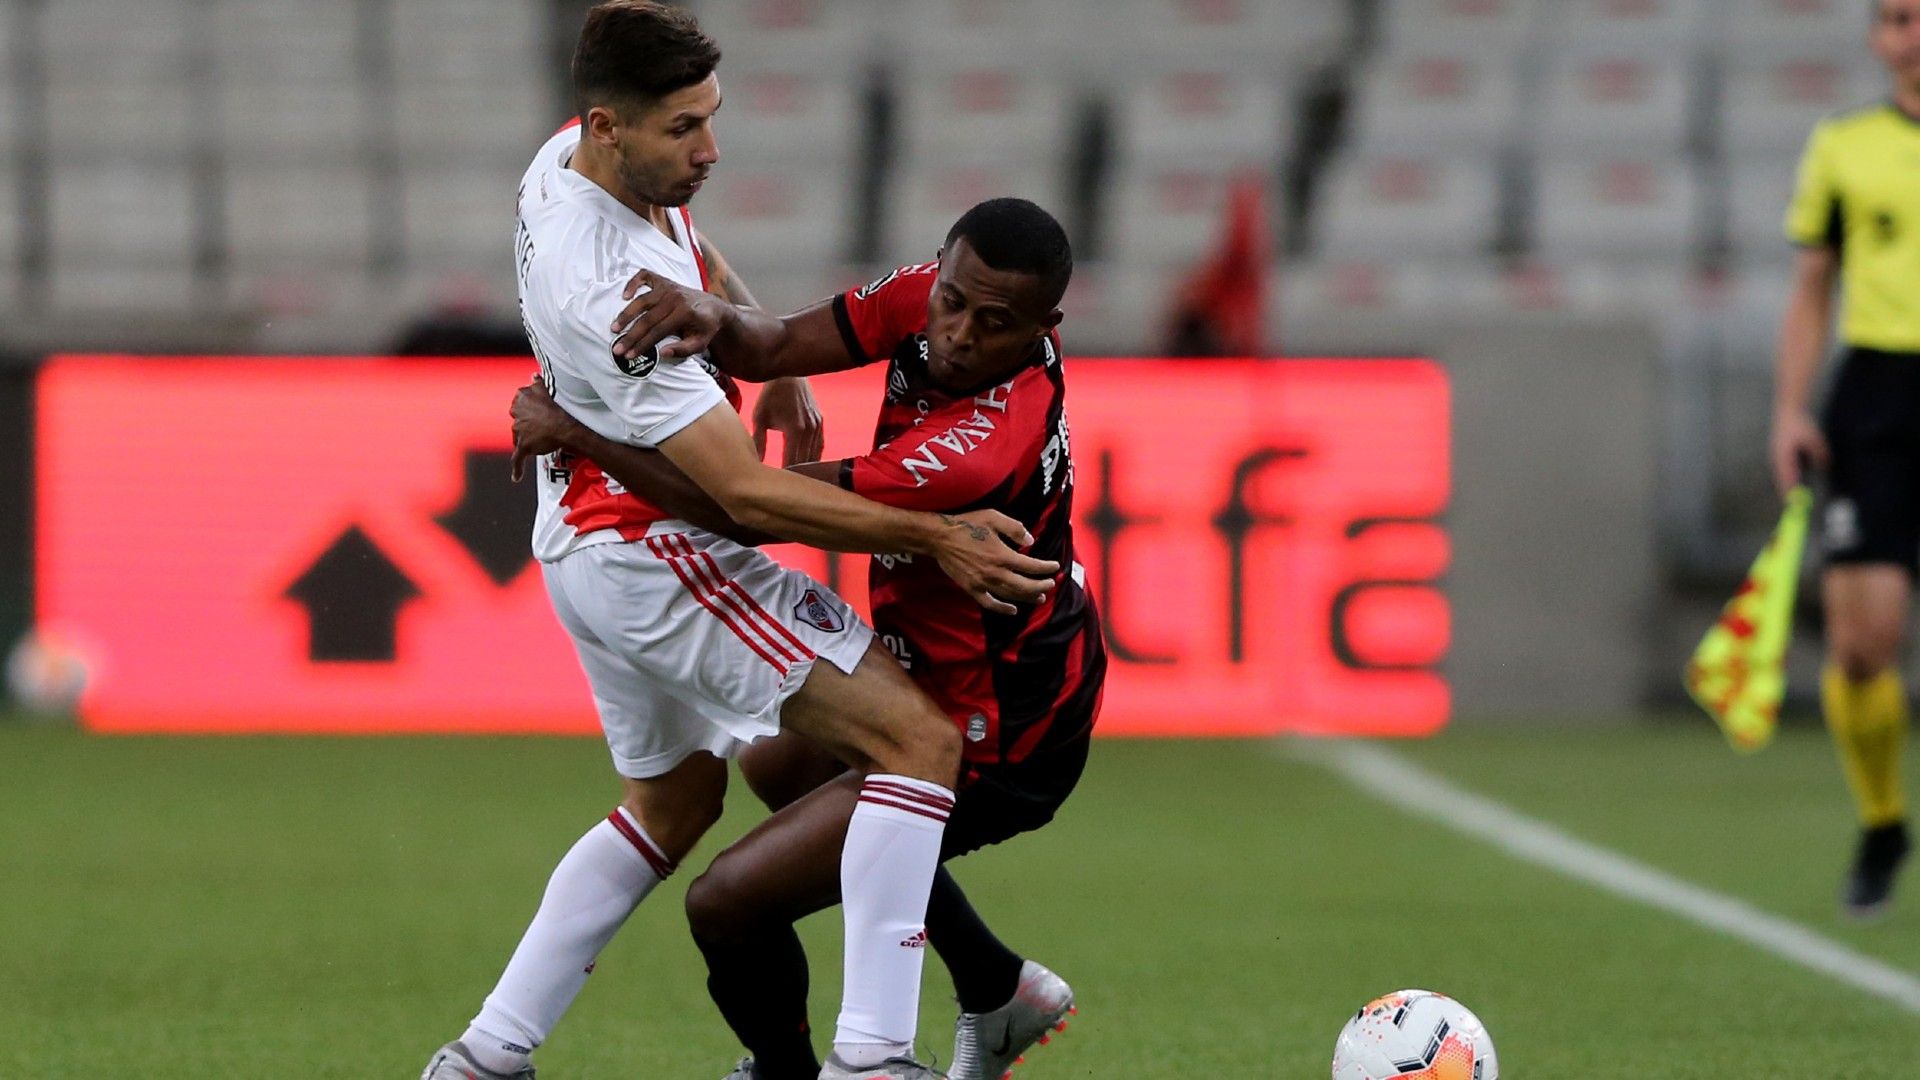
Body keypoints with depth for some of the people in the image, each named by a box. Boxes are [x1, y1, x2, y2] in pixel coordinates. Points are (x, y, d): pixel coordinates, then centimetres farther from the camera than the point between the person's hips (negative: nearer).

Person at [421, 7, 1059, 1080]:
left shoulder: (565, 161, -3)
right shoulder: (612, 290, -31)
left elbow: (696, 267, 22)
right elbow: (744, 490, -29)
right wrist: (933, 536, -28)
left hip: (589, 539, 10)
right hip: (657, 555, -10)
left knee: (674, 802, 27)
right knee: (920, 739, -13)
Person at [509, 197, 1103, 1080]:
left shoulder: (981, 448, -38)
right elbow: (780, 347, -12)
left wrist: (573, 434, -24)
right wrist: (713, 319, -37)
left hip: (993, 746, -10)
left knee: (728, 904, -11)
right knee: (776, 766, 36)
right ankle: (998, 991, 42)